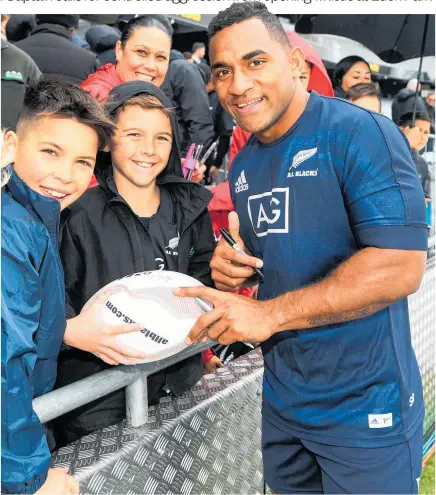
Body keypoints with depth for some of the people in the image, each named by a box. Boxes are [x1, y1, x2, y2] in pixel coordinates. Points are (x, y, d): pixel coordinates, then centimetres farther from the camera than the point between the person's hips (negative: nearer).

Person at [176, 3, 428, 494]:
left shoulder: (361, 134, -16)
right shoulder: (242, 167, 7)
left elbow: (401, 267, -25)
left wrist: (269, 314, -24)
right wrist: (233, 268, -4)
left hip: (364, 406, -7)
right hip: (281, 399, 7)